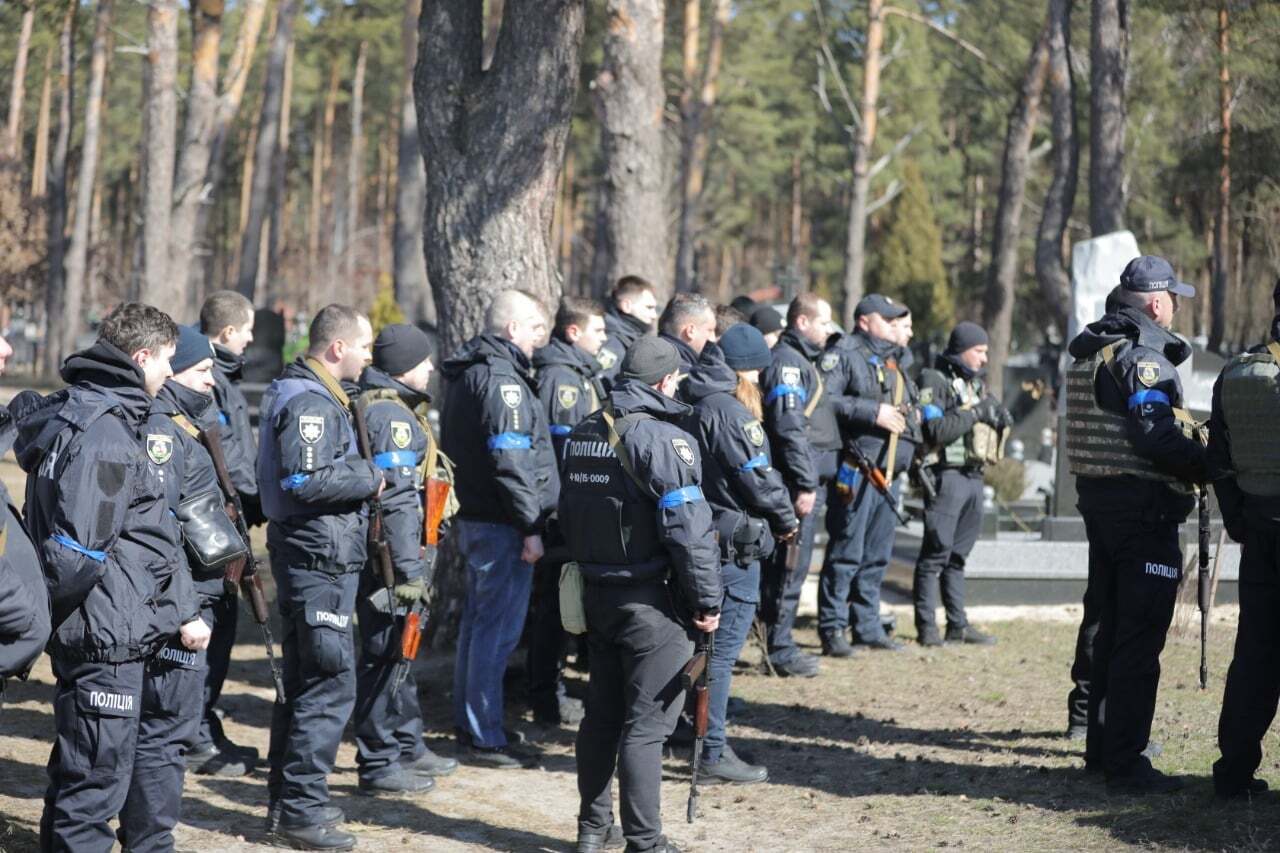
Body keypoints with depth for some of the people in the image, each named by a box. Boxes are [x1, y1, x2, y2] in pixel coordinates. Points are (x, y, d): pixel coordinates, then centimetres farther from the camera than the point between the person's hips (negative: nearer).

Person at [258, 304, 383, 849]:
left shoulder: (313, 395, 17)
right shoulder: (309, 403, -16)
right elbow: (304, 478, -27)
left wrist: (359, 476, 8)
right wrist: (370, 478, -15)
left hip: (311, 558, 11)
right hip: (320, 560, -11)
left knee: (303, 680, 17)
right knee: (332, 684, -9)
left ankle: (286, 800, 25)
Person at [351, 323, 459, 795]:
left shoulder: (371, 405, 16)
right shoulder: (394, 416, -17)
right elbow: (398, 499, -23)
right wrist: (411, 570, -22)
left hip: (381, 555, 11)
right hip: (388, 556, -11)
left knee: (399, 650, 20)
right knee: (385, 654, -4)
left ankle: (407, 745, 31)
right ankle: (378, 764, 1)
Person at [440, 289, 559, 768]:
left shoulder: (467, 374, 16)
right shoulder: (501, 380, -17)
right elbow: (511, 460, -23)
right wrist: (531, 527, -21)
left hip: (472, 517, 10)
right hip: (501, 524, -10)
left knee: (478, 620, 18)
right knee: (498, 628, -6)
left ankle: (468, 724, 28)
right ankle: (484, 738, -3)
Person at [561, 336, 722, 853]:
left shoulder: (584, 433, 9)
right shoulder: (661, 438, -16)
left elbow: (569, 514, 16)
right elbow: (688, 529, -19)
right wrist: (707, 602, -12)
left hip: (595, 593, 8)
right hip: (649, 600, -7)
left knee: (602, 712, 16)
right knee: (647, 722, -3)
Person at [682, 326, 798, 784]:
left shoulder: (693, 406, 10)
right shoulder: (731, 412, -18)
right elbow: (759, 477, -17)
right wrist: (787, 521, 0)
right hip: (734, 544, -9)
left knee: (708, 642, 18)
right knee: (722, 649, -5)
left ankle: (709, 740, 27)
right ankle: (712, 752, -1)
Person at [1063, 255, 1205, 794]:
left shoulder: (1088, 353, 15)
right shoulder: (1142, 356, -15)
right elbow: (1156, 435, -23)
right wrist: (1209, 467, -12)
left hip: (1098, 500, 10)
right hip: (1142, 506, -10)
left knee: (1111, 628, 18)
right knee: (1139, 640, -6)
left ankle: (1103, 748, 26)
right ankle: (1125, 765, -6)